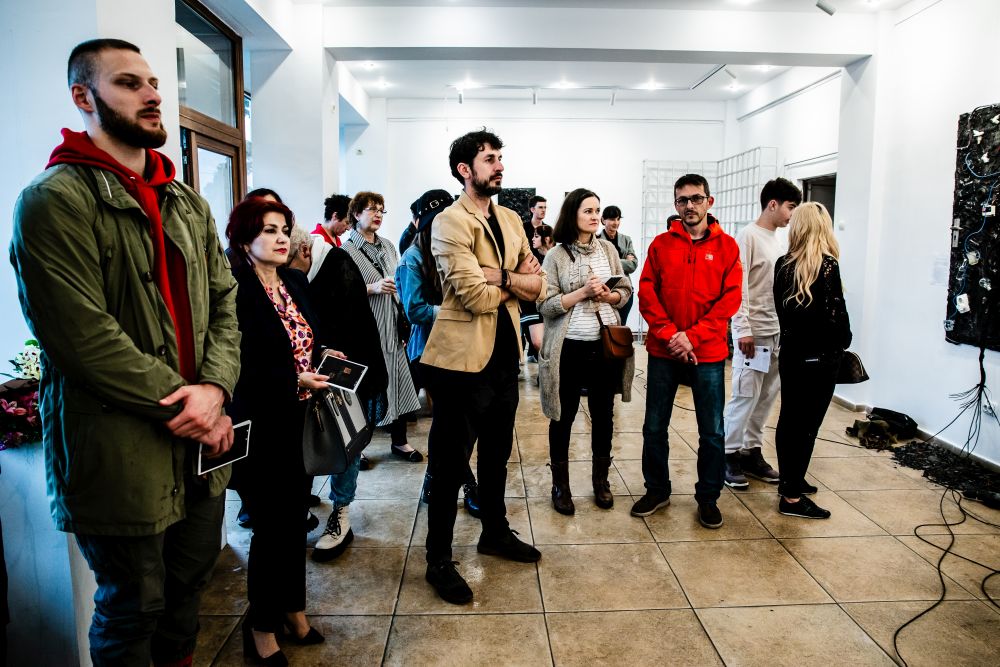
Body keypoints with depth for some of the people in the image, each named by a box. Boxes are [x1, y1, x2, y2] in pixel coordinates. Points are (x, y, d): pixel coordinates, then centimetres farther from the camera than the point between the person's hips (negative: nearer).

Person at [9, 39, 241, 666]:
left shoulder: (187, 203, 12)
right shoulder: (54, 201, -10)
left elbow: (224, 302, 6)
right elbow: (84, 336, -18)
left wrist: (215, 387, -10)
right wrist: (181, 404, -16)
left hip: (200, 444, 6)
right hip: (122, 456, -6)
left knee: (189, 589, 22)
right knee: (133, 612, 12)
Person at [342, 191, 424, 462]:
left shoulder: (388, 246, 11)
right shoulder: (346, 250, -7)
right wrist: (372, 288, -21)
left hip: (392, 326, 6)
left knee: (398, 381, 7)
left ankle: (399, 441, 22)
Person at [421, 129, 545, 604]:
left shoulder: (511, 220, 12)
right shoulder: (449, 223, -12)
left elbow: (538, 287, 4)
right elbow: (475, 296, -21)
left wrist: (500, 275, -14)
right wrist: (519, 282, -5)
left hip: (505, 354, 8)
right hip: (464, 357, -7)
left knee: (496, 453, 21)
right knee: (450, 463, 4)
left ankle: (495, 533, 41)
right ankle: (439, 561, 20)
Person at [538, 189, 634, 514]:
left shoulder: (608, 249, 5)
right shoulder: (556, 255, -6)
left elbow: (625, 291, 9)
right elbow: (546, 305, -11)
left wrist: (608, 296, -11)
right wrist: (583, 292, -19)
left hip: (606, 344, 4)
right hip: (569, 347, -3)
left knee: (603, 414, 14)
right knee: (564, 417, 7)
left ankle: (601, 479, 33)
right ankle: (560, 485, 23)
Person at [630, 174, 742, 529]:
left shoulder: (726, 246, 1)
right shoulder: (661, 244, 4)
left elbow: (729, 300, -5)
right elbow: (646, 294, -1)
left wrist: (692, 336, -14)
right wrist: (669, 335, -13)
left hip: (708, 353, -1)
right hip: (663, 352, 1)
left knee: (712, 432, 6)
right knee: (654, 427, 9)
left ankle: (708, 497, 25)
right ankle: (657, 490, 28)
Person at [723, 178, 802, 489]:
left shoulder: (779, 240, 15)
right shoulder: (747, 237, -9)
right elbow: (738, 287, -15)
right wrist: (743, 329, -19)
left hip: (778, 332, 8)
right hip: (754, 332, -8)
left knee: (767, 396, 10)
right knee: (746, 395, -4)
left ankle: (752, 452, 20)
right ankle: (729, 455, 7)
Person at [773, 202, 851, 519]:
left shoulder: (783, 264, 3)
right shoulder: (827, 266, -15)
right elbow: (835, 313, -14)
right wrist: (843, 342, 4)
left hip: (790, 352, 7)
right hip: (820, 356, -7)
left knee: (788, 418, 16)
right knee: (807, 424, -1)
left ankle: (789, 480, 31)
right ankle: (792, 497, 4)